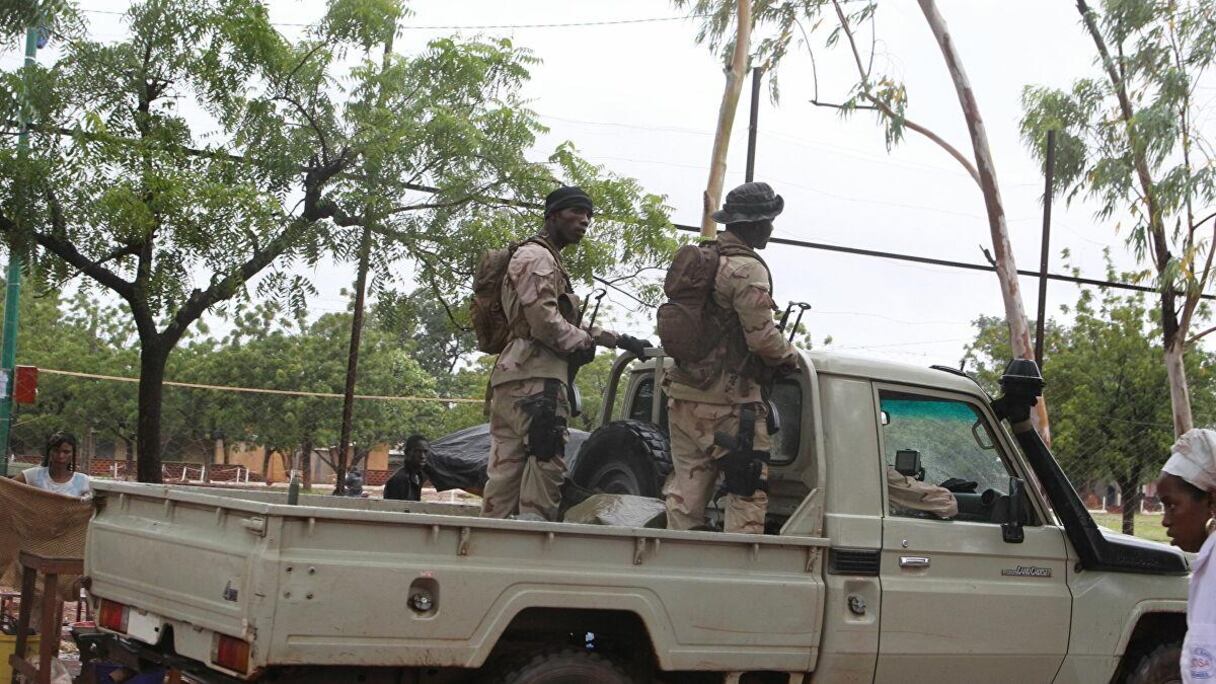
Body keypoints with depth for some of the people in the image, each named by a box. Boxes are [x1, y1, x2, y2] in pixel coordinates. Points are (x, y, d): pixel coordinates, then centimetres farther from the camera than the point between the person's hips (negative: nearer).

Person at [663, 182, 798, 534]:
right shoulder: (748, 270, -15)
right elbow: (762, 337, -19)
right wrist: (790, 356, 1)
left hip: (683, 393, 9)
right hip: (728, 402, -9)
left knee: (685, 489, 12)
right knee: (748, 494, -1)